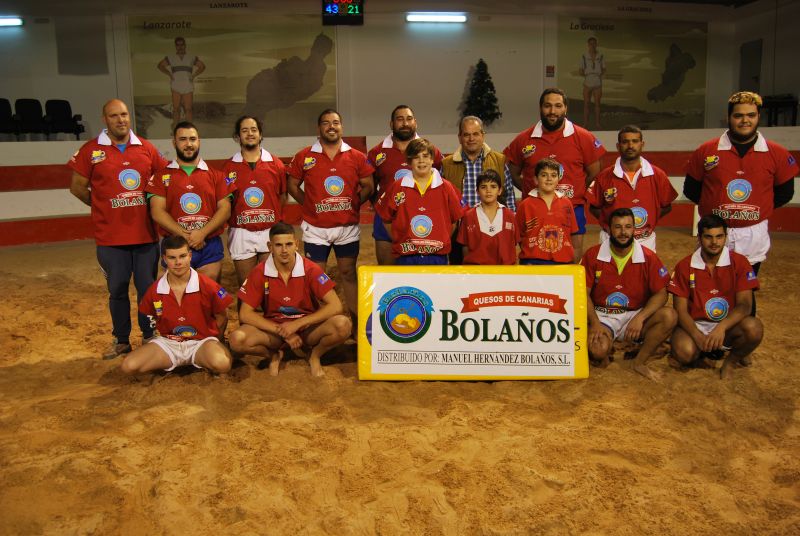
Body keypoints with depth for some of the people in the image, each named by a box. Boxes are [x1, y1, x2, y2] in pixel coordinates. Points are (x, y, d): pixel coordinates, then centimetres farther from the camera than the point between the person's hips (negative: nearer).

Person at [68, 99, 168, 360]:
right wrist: (104, 207, 6)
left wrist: (150, 205, 4)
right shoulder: (91, 150, -1)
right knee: (117, 290, 9)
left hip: (146, 234, 1)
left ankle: (150, 337, 22)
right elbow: (77, 187, 4)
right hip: (110, 236, -1)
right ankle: (121, 340, 23)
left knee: (148, 288, 8)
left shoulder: (146, 148, 5)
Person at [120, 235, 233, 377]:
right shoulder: (155, 290, -5)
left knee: (222, 364, -37)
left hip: (201, 342, -3)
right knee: (129, 366, -21)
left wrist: (212, 342, 7)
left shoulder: (207, 286, -13)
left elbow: (222, 317, 1)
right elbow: (152, 317, 16)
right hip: (168, 343, 3)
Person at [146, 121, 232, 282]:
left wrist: (202, 233, -14)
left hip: (211, 247, 1)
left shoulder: (215, 175, 8)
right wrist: (185, 236, -13)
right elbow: (157, 212, -4)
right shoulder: (162, 175, 5)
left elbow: (225, 209, 0)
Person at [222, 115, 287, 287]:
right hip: (241, 233, 0)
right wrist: (231, 219, -4)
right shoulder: (229, 167, 3)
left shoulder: (276, 164, 4)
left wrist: (274, 218, 1)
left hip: (271, 232, 0)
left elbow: (282, 197, 9)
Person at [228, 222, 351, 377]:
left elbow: (336, 306, -17)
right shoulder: (259, 272, -11)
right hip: (274, 329, 1)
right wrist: (282, 331, -18)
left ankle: (315, 355, 1)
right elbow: (245, 314, -10)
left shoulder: (311, 270, -14)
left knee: (343, 325, -31)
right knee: (238, 339, -29)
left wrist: (297, 324, -22)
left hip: (307, 328, -1)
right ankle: (274, 356, 4)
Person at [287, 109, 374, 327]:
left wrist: (352, 204, -1)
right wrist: (310, 205, 0)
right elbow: (293, 186, 7)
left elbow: (367, 187, 7)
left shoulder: (357, 157, 1)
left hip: (348, 227, 1)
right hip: (315, 228, 0)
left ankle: (357, 323, 17)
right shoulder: (304, 157, -1)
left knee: (348, 273, 9)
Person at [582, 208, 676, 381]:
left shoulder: (648, 257, -4)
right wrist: (595, 323, -18)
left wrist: (640, 318, -20)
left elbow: (660, 293, -4)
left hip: (635, 315, 2)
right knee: (597, 350, -32)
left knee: (669, 316, -26)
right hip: (603, 315, -2)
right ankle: (605, 354, 8)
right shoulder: (593, 255, -5)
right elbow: (584, 293, -3)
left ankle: (639, 362, -9)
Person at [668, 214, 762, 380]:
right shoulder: (685, 266, -4)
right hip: (695, 325, -1)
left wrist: (722, 327, -32)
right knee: (683, 352, -34)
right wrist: (698, 336, -24)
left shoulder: (739, 262, -5)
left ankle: (732, 359, 0)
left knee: (754, 328, -33)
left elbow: (744, 304, -13)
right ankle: (700, 354, 7)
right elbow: (680, 309, -5)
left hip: (728, 325, 1)